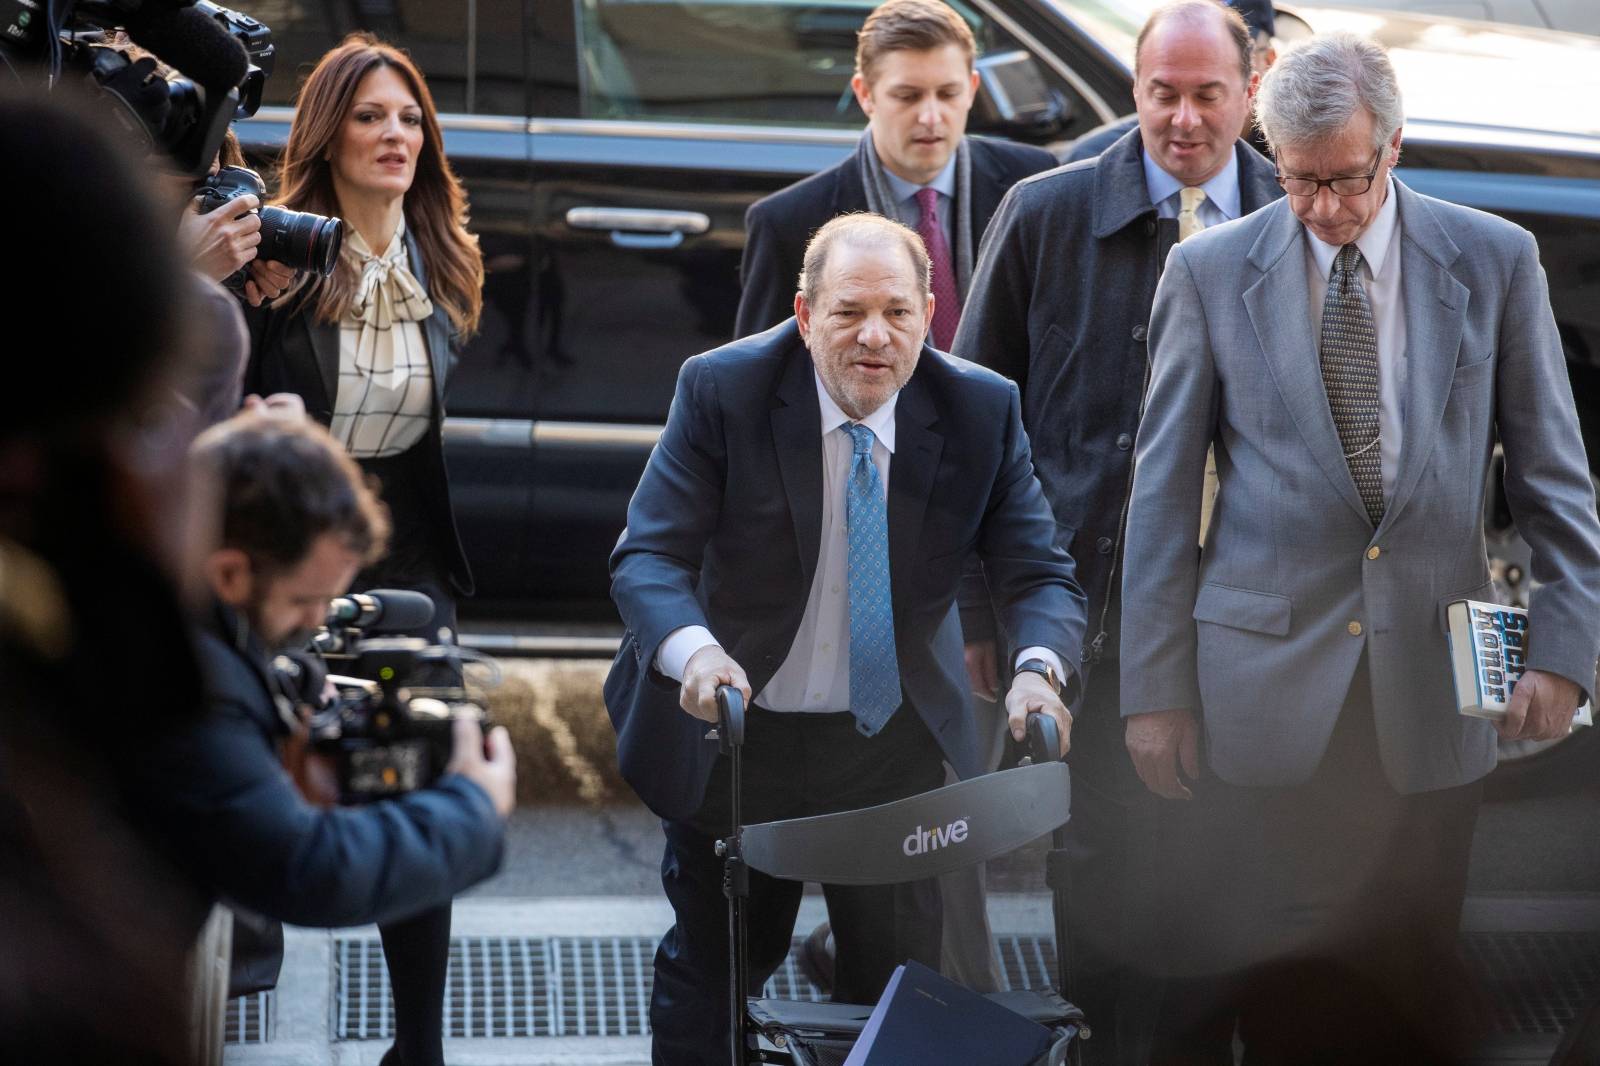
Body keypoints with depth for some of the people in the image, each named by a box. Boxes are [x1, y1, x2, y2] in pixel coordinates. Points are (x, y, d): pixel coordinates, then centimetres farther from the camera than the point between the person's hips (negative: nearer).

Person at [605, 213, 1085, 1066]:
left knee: (902, 976, 10)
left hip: (896, 742, 2)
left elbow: (1039, 573, -11)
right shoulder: (721, 389, -15)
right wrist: (692, 649, -42)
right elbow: (648, 556, -20)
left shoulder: (982, 410, -10)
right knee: (714, 965, 12)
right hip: (736, 731, -2)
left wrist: (1039, 668, -35)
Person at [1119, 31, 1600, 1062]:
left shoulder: (1496, 260, 2)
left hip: (1434, 694, 1)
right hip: (1262, 687, -1)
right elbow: (1163, 491, 3)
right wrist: (1153, 687, 1)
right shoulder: (1210, 270, 1)